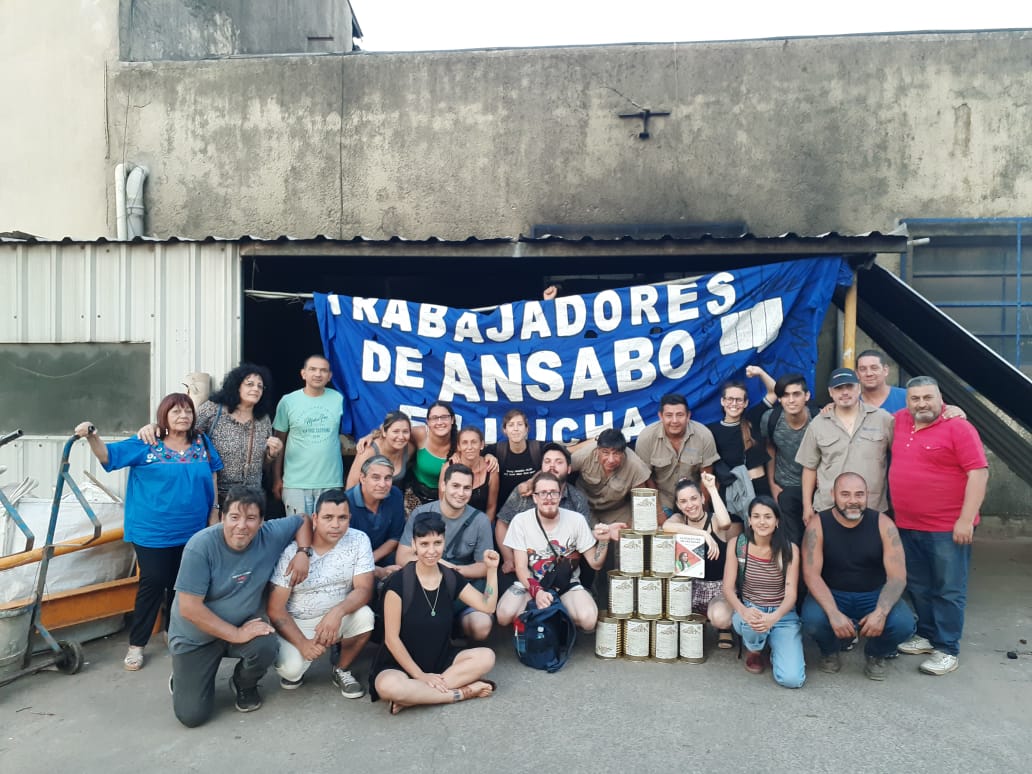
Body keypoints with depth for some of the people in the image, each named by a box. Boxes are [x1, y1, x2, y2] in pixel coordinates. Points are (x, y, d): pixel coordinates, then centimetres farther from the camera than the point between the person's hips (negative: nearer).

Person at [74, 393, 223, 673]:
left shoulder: (202, 443, 2)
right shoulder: (146, 444, -7)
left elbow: (211, 478, 10)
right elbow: (109, 456, -11)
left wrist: (214, 512, 8)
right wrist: (92, 437, -30)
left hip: (192, 531, 3)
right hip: (153, 531, -3)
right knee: (153, 583, -3)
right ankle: (136, 644, 12)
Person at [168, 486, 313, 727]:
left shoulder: (271, 535, -12)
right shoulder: (201, 546, -23)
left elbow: (302, 521, 6)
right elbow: (189, 608, -23)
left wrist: (303, 552, -13)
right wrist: (237, 635, -23)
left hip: (244, 625, 3)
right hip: (196, 637, -3)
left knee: (267, 646, -29)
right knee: (192, 715, -10)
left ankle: (244, 685, 7)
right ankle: (185, 679, 26)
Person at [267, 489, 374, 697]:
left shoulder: (359, 540, -14)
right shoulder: (292, 550, -18)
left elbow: (364, 589, -17)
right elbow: (275, 608, -15)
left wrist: (337, 612, -36)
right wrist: (302, 643, -24)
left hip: (337, 617, 2)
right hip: (296, 622, -2)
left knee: (364, 616, -28)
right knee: (290, 669, -28)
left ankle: (341, 670, 1)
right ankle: (294, 666, 13)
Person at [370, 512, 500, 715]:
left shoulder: (451, 578, 0)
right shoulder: (399, 581, -16)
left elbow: (487, 607, 0)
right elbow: (391, 638, -14)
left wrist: (492, 569, -9)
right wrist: (420, 675, -16)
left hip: (440, 660, 5)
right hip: (401, 664, -5)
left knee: (486, 656, -17)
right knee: (388, 686, -37)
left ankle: (415, 696, -20)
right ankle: (462, 692, -20)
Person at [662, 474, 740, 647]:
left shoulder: (715, 519, -10)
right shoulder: (679, 518, -2)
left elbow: (725, 523, -37)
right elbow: (666, 526, -28)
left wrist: (712, 489, -29)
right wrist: (703, 534, -34)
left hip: (721, 586, -3)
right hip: (692, 585, 3)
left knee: (719, 618, -33)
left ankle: (724, 627, 5)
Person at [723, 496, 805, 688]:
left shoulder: (790, 549, -8)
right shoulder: (737, 544, -7)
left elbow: (791, 594, -13)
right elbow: (728, 588, -9)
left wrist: (773, 617, -34)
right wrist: (743, 611, -31)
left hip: (783, 614, 0)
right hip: (749, 611, 0)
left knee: (792, 679, -20)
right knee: (752, 623, -38)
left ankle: (776, 646, 17)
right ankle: (754, 650, 2)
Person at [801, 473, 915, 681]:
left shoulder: (883, 525, -10)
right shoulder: (818, 526, -13)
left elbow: (897, 576, -13)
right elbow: (811, 574, -17)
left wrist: (881, 612, -29)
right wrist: (834, 613, -31)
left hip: (874, 595, 2)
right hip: (832, 595, -1)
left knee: (903, 624, -27)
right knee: (812, 620, -32)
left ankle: (876, 655, 10)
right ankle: (829, 651, 8)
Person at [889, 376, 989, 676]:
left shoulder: (958, 428, -12)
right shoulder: (899, 422, 7)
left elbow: (978, 473, -15)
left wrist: (966, 519, -19)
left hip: (947, 528, -6)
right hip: (907, 526, 7)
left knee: (948, 591, 3)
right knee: (918, 587, 17)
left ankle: (948, 650, 13)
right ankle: (927, 635, 32)